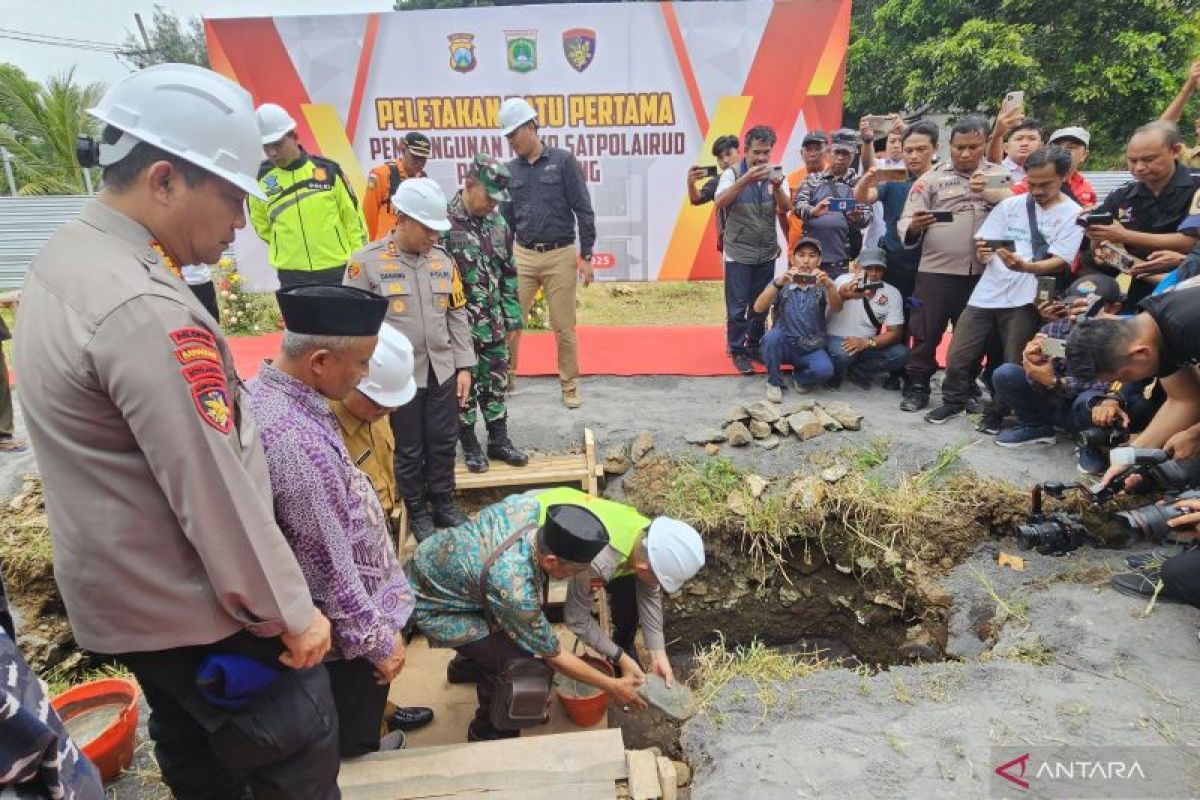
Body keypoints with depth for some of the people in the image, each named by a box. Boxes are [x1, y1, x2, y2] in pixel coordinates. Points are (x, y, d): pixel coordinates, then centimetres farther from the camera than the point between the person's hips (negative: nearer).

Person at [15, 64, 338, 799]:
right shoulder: (142, 309, -29)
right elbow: (215, 491, -26)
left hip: (119, 590, 10)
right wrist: (291, 611, -14)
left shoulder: (64, 259, 4)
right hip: (192, 605, -10)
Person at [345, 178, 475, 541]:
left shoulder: (443, 260, 5)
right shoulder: (366, 262, -10)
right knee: (409, 450, 11)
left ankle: (444, 505, 34)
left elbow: (457, 316, 9)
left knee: (443, 442, 14)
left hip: (443, 372, 4)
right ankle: (416, 514, 30)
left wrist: (464, 366, 5)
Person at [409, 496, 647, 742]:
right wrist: (611, 686, -9)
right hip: (435, 604, -7)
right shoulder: (515, 590, -38)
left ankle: (471, 661, 40)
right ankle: (489, 736, 16)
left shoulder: (526, 504, -24)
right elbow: (552, 655, -21)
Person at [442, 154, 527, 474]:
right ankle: (469, 445, 23)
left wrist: (512, 317, 10)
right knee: (464, 387, 8)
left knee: (495, 384, 15)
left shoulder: (497, 222, 5)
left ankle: (499, 440, 28)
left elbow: (509, 273, 12)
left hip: (494, 325, 6)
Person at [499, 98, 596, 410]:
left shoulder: (563, 161, -3)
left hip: (560, 256, -3)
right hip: (522, 256, 3)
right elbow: (506, 219, 14)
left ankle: (569, 387, 19)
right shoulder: (510, 170, 8)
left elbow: (584, 211, -4)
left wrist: (586, 256, -8)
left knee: (564, 328, 4)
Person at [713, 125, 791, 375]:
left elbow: (785, 209, -4)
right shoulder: (732, 173, -7)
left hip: (767, 253, 4)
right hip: (739, 254, -4)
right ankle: (737, 352, 13)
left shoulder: (773, 174, 4)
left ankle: (755, 347, 27)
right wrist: (746, 179, -32)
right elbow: (719, 204, -22)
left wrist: (777, 187, -24)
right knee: (737, 307, 0)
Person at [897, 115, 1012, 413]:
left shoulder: (999, 175, 11)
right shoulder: (931, 178, 5)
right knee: (926, 333, 2)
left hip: (982, 273, 2)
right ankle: (918, 386, 14)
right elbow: (905, 223, -1)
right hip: (936, 270, -2)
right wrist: (913, 227, -24)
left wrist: (988, 192, -15)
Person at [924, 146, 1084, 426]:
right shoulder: (1010, 205, 10)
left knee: (1013, 365, 1)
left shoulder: (1072, 214, 0)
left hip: (1025, 299, -3)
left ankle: (996, 412, 21)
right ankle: (953, 403, 24)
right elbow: (982, 248, 9)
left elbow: (1059, 263, -10)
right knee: (957, 357, 3)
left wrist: (1025, 266, -29)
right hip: (986, 294, 3)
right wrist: (981, 250, -16)